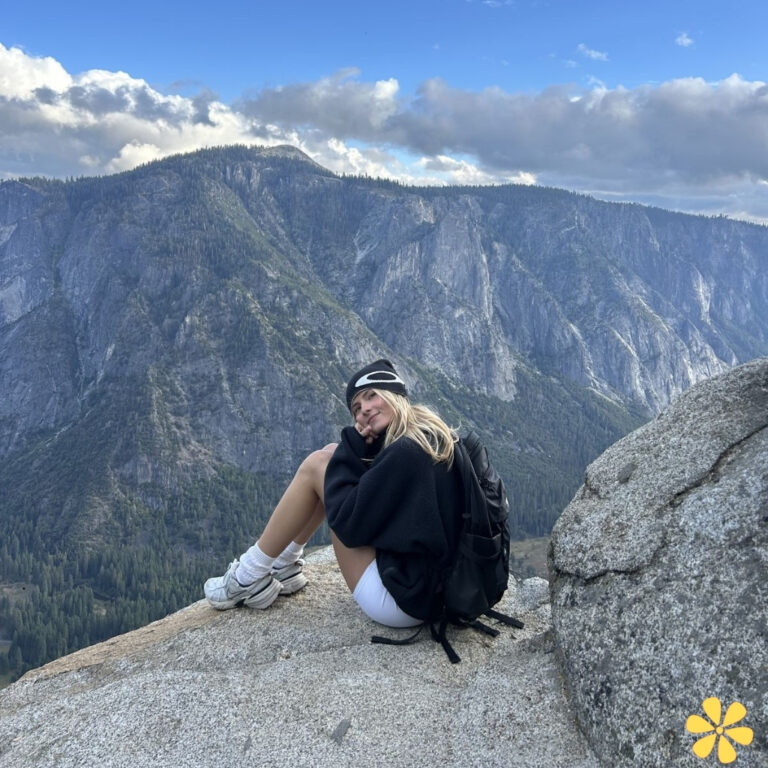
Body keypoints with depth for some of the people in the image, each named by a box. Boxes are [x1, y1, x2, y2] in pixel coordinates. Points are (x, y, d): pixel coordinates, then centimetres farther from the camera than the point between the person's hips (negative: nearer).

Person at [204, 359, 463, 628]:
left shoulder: (406, 452, -22)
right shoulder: (431, 435, 7)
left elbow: (348, 524, -18)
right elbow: (368, 484, 14)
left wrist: (352, 448, -8)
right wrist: (357, 451, -4)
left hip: (402, 598, -9)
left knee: (316, 466, -5)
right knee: (334, 456, 11)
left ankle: (250, 578, 8)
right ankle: (284, 565, 23)